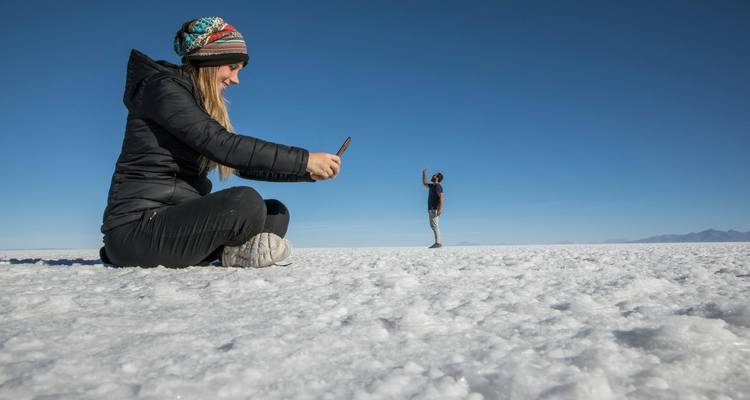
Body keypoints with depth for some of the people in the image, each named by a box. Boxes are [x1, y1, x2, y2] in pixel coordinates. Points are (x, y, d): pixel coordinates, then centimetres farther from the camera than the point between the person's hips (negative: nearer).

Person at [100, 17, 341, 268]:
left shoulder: (202, 107, 18)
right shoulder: (163, 88, -9)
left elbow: (244, 164, 12)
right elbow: (223, 146, -23)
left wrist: (308, 172, 1)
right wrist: (304, 160, -22)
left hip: (177, 218, 9)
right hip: (137, 227, -9)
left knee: (276, 213, 1)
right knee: (246, 202, -30)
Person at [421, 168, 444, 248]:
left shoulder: (437, 186, -12)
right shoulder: (433, 186, 17)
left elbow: (442, 197, -22)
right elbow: (424, 183, 34)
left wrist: (440, 209, -29)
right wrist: (424, 173, 26)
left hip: (435, 209, -10)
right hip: (431, 209, 10)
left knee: (435, 226, -12)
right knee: (433, 226, 11)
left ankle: (438, 243, -14)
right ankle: (438, 242, 13)